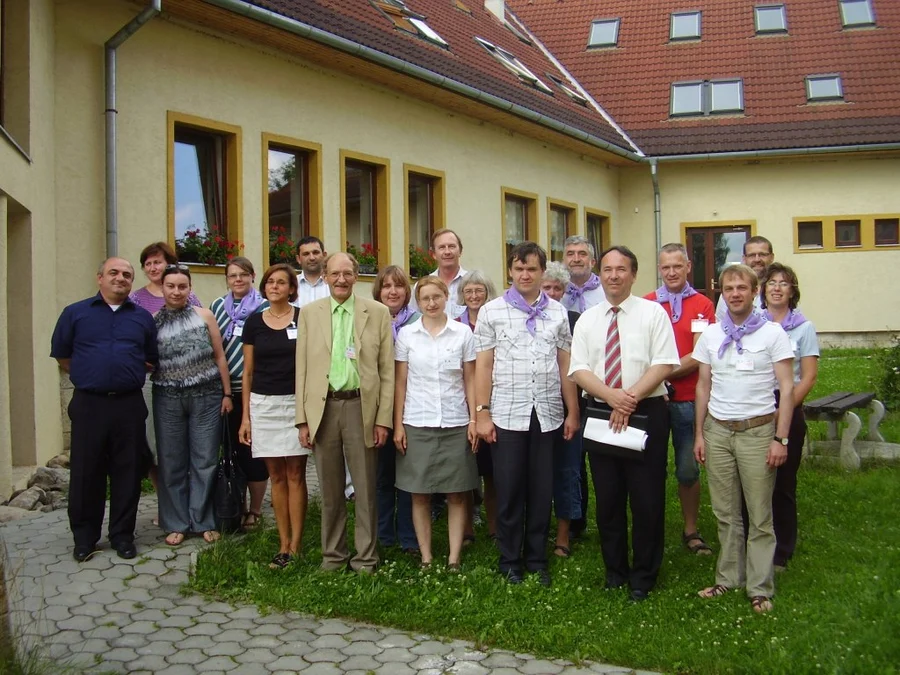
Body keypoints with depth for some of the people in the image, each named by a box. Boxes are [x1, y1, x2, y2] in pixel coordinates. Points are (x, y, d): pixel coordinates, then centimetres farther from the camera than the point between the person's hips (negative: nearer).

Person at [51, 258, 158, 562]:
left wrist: (125, 375, 7)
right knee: (85, 473, 4)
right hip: (88, 405, -1)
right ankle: (84, 537, 17)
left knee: (127, 473, 6)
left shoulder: (142, 318, 10)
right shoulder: (75, 313, 5)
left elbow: (152, 360, 15)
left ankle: (123, 535, 18)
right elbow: (61, 356, 10)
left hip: (129, 405, 1)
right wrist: (91, 376, 6)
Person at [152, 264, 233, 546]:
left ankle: (203, 520, 17)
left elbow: (219, 356, 5)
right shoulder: (152, 322, 4)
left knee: (205, 461, 3)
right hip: (167, 399, 0)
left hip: (206, 397, 0)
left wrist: (226, 393, 3)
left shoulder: (204, 316, 3)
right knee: (172, 462, 6)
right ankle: (176, 523, 18)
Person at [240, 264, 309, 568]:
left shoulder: (304, 319, 0)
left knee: (295, 475, 0)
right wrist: (245, 416, 6)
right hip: (263, 405, 3)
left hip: (296, 403, -3)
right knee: (277, 476, 8)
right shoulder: (254, 323, 7)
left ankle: (295, 546, 6)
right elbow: (248, 372, 10)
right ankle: (283, 545, 14)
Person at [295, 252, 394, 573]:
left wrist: (384, 418, -5)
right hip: (322, 407, 2)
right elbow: (302, 368, 6)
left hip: (361, 407, -1)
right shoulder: (310, 312, 7)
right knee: (330, 489, 11)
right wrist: (302, 419, 0)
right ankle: (333, 555, 25)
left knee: (365, 488, 6)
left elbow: (387, 370, 1)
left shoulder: (378, 312, 2)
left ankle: (366, 558, 19)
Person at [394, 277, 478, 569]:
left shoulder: (463, 333, 3)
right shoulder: (407, 334, 4)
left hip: (455, 424, 0)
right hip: (416, 424, 0)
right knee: (420, 495, 4)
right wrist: (398, 425, 0)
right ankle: (426, 558, 14)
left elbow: (470, 380, 6)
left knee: (457, 495, 3)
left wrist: (473, 419, -1)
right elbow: (400, 383, 5)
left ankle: (454, 559, 11)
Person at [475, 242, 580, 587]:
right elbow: (483, 365, 1)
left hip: (547, 415, 2)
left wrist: (572, 411, 8)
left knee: (542, 491, 9)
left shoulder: (557, 312, 9)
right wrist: (482, 412, -4)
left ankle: (537, 559, 22)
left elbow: (565, 364, 10)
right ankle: (510, 561, 18)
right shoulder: (492, 311, 2)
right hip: (507, 415, -2)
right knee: (509, 491, 4)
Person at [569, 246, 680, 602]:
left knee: (647, 499, 1)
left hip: (647, 413, -3)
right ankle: (614, 570, 25)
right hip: (600, 414, 3)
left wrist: (631, 397, -17)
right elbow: (579, 369, 1)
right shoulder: (586, 320, 9)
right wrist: (612, 396, -15)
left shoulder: (653, 313, 1)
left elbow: (664, 363, -7)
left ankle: (643, 576, 17)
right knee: (608, 498, 10)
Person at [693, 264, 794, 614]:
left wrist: (780, 439, -8)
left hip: (757, 430, -3)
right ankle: (728, 578, 22)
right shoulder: (711, 334, 7)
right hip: (717, 430, 3)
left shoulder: (772, 332, -3)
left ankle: (760, 588, 12)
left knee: (760, 515, 1)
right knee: (725, 512, 9)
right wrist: (699, 434, 9)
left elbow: (787, 389, -3)